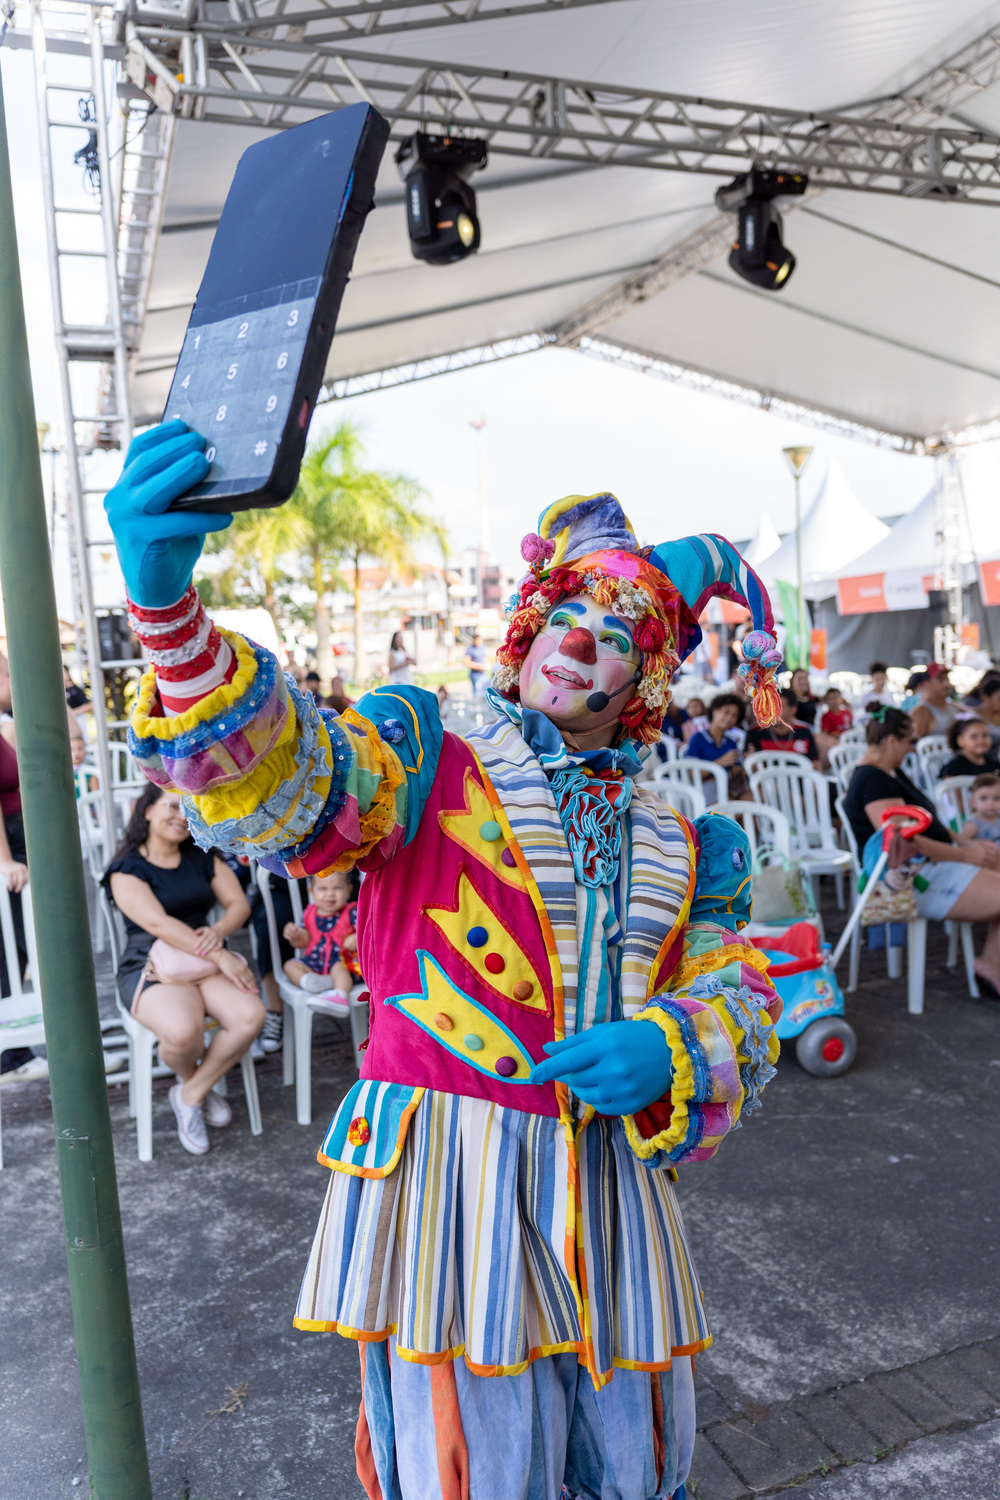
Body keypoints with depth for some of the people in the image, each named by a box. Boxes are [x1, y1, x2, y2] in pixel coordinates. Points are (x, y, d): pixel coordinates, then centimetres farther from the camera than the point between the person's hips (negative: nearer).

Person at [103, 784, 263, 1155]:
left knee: (250, 1016, -25)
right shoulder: (126, 870, -3)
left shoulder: (202, 858, 14)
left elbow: (239, 904, 8)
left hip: (206, 959, 5)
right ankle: (191, 1077, 6)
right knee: (182, 1031, -34)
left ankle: (191, 1095, -1)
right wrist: (221, 957, -23)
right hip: (151, 968, -4)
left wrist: (218, 931, -17)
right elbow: (157, 923, -16)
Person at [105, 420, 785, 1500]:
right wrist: (167, 611, -39)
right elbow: (282, 797, -22)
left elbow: (738, 998, 9)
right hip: (446, 1174, -4)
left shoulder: (682, 846, 10)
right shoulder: (430, 759, -4)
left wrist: (668, 1052, -15)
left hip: (612, 1190, 5)